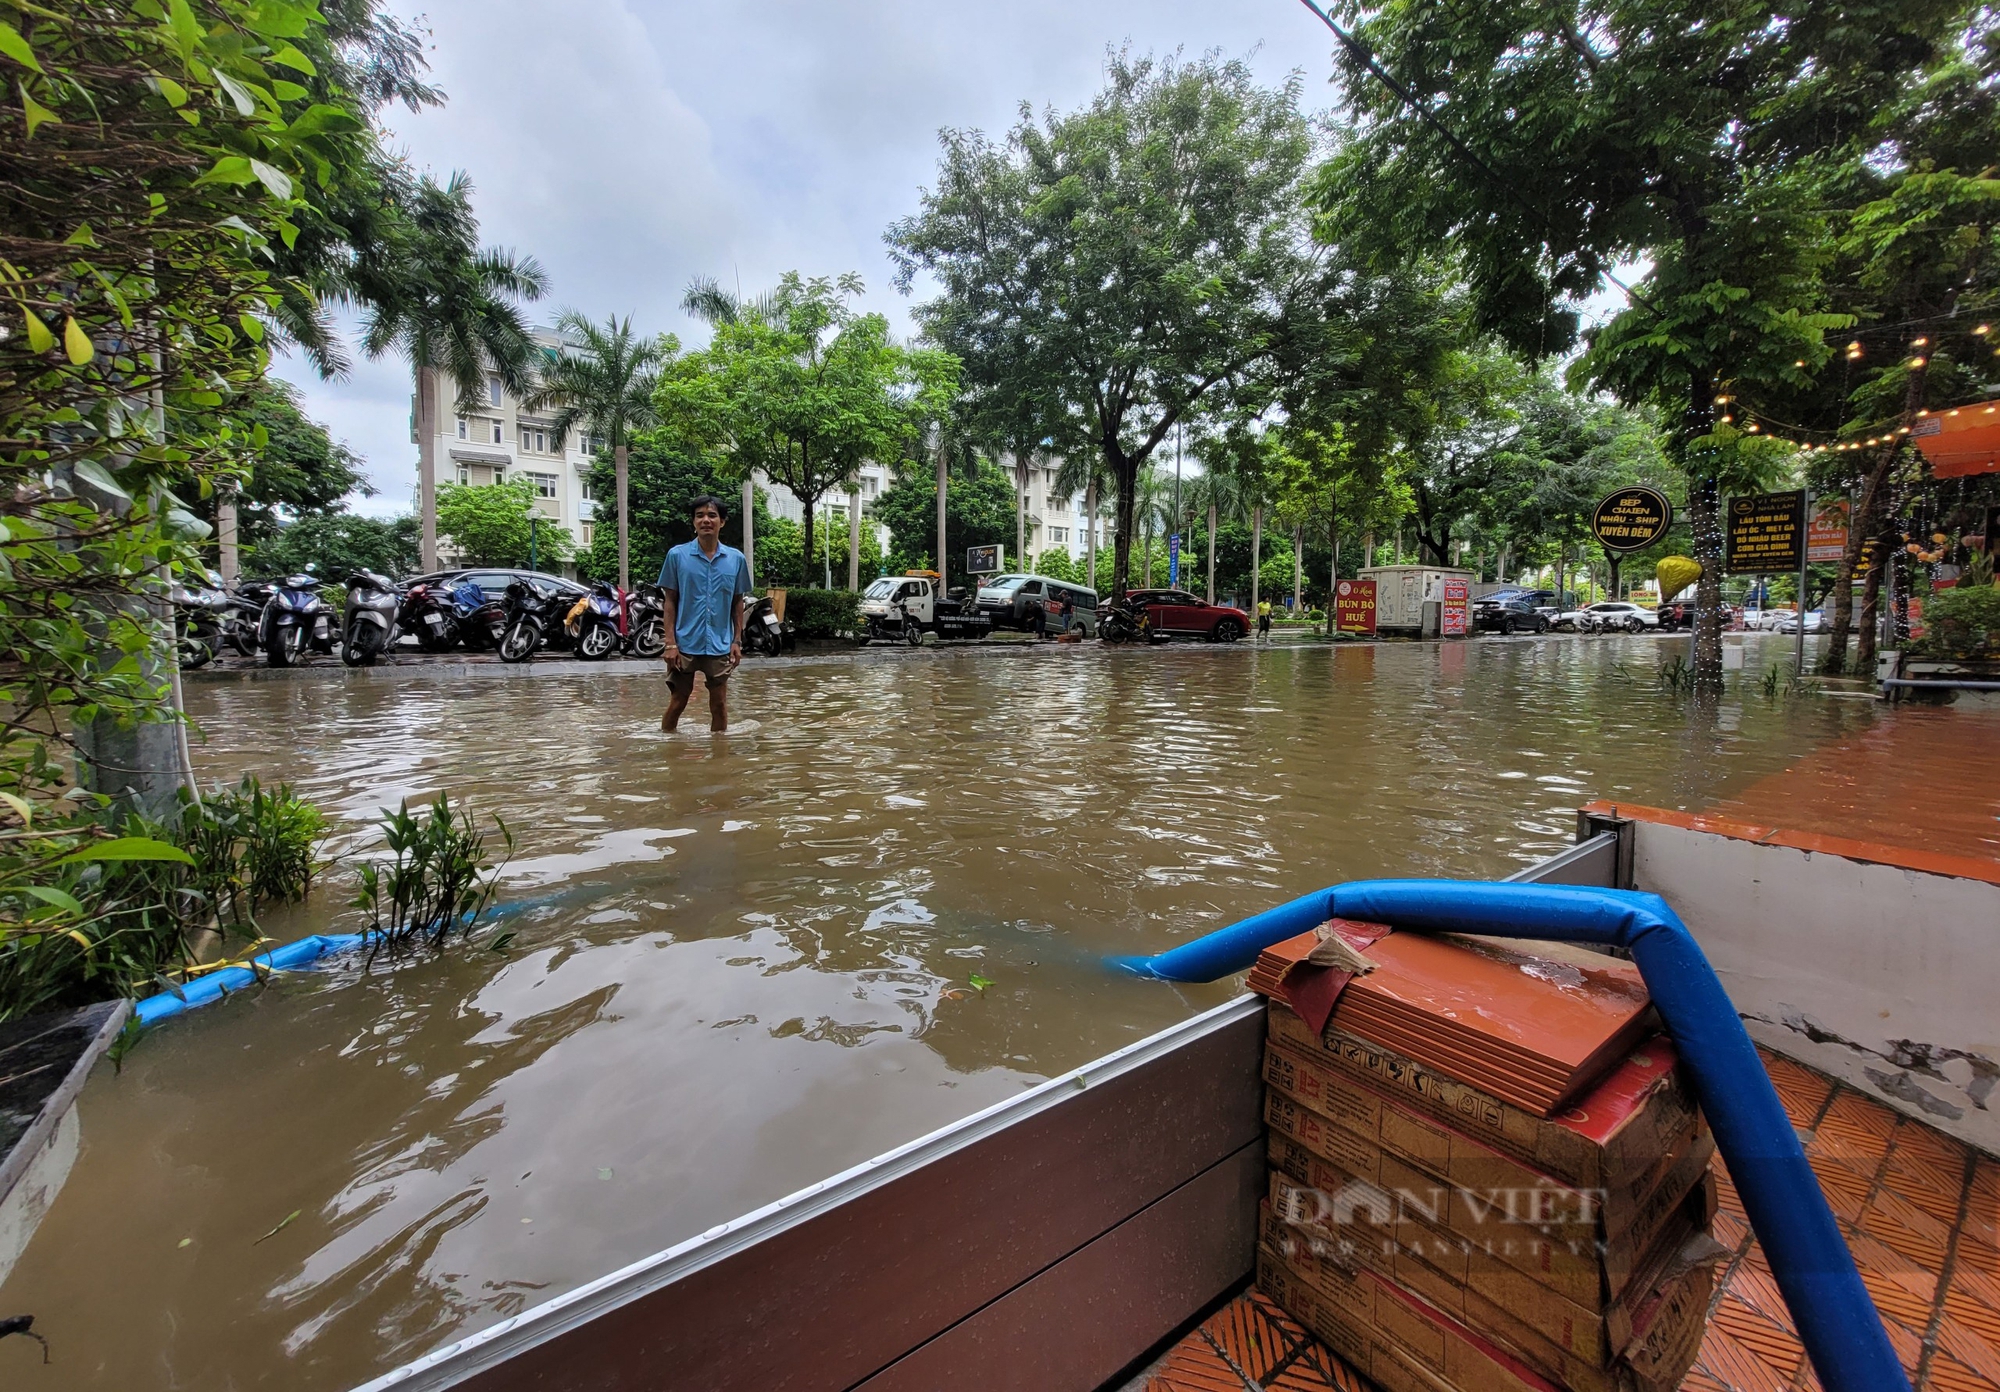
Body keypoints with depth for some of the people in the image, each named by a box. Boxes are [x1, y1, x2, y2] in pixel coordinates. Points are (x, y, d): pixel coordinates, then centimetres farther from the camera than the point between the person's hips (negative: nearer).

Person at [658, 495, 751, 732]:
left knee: (719, 704, 9)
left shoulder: (736, 559, 3)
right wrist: (670, 643, -5)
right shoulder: (677, 555, -1)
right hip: (685, 643, -1)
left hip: (720, 645, 1)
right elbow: (670, 601, 1)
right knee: (677, 703, 6)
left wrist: (737, 642, 4)